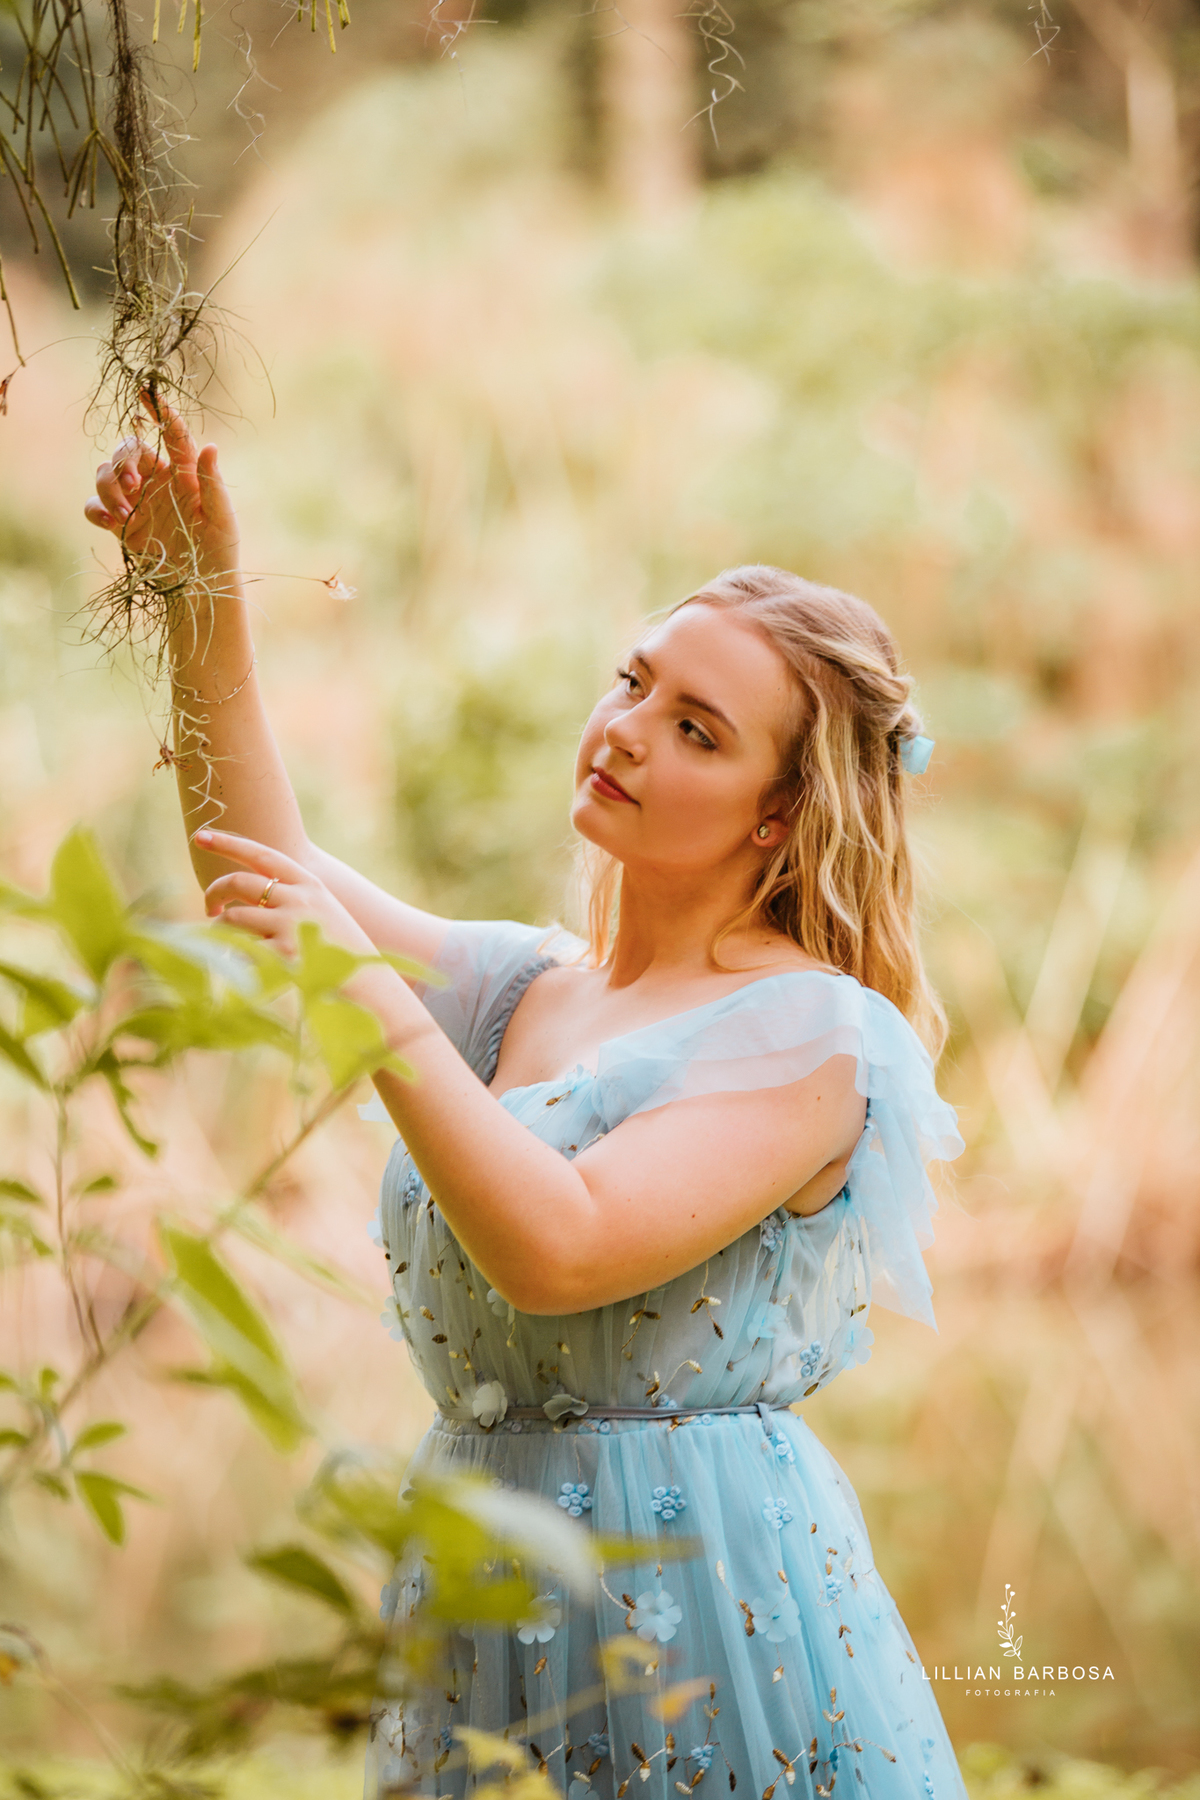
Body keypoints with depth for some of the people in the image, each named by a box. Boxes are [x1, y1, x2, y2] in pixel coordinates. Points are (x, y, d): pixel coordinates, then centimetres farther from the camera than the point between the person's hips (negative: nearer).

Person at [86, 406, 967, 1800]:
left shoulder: (808, 1032, -11)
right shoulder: (532, 990, 12)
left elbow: (559, 1250, -22)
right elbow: (259, 868, 8)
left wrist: (364, 991, -22)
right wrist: (202, 592, -1)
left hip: (709, 1595, -7)